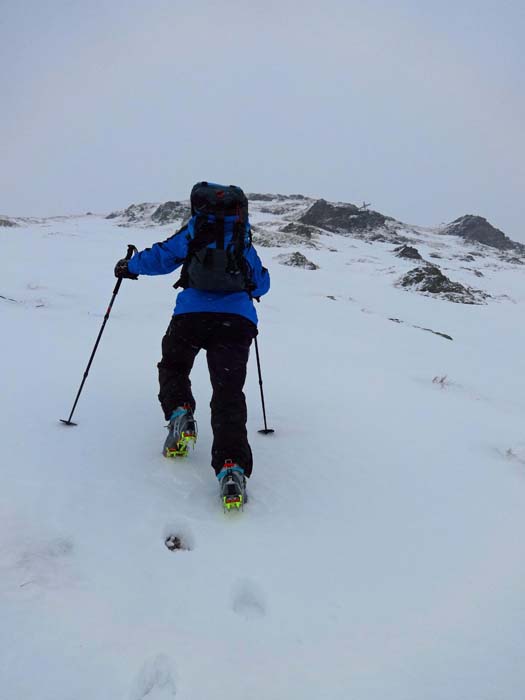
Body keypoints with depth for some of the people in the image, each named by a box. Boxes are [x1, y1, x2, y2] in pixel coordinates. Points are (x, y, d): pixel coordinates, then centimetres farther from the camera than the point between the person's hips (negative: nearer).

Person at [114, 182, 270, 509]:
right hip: (238, 319, 2)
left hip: (192, 314, -1)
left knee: (173, 366, 25)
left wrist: (128, 267, 28)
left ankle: (180, 413, -1)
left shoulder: (194, 232, 13)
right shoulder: (244, 242, 21)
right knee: (229, 393, -3)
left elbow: (161, 257, 9)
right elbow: (262, 283, 27)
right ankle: (232, 466, -18)